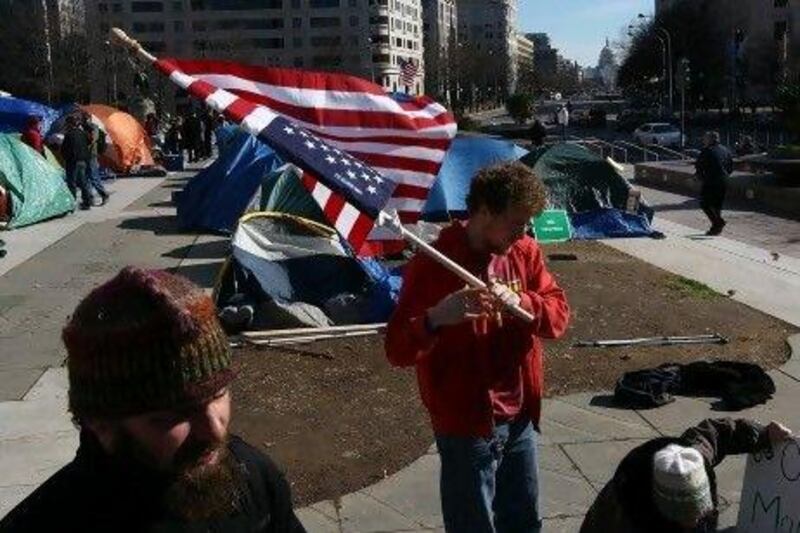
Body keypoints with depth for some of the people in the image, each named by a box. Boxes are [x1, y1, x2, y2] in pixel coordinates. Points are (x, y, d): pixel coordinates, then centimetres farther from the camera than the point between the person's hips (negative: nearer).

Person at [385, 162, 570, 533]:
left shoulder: (525, 252, 1)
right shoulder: (433, 264, -18)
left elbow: (559, 314, -2)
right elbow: (397, 351, -19)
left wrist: (521, 302, -22)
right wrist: (436, 317, -39)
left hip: (520, 418, 6)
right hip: (465, 425, -6)